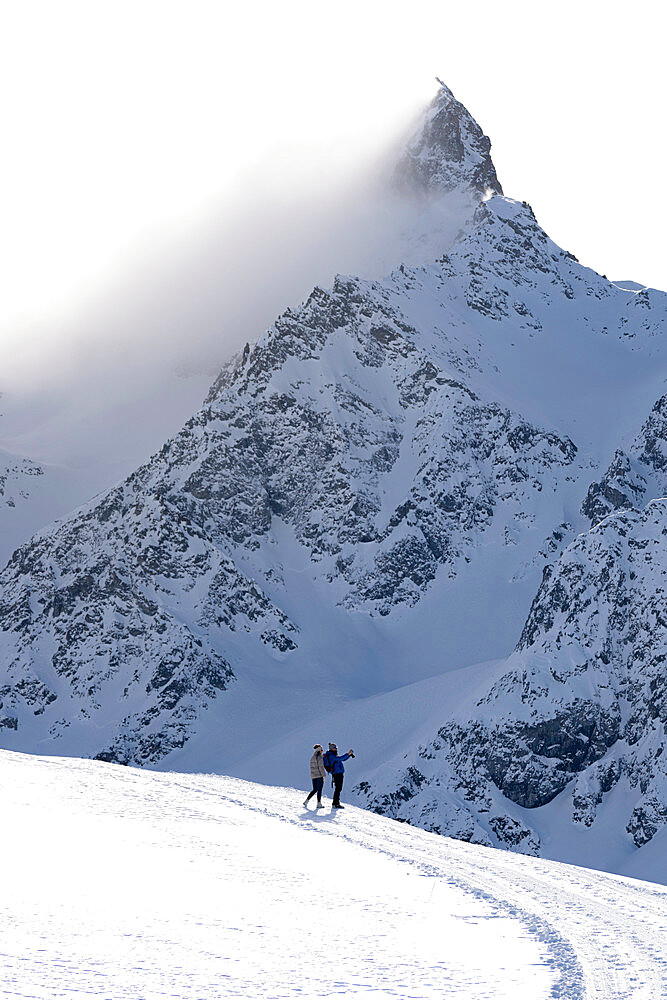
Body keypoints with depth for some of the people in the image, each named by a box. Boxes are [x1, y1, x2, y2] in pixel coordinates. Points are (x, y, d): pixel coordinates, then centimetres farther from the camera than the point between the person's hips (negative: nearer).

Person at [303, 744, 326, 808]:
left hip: (313, 776, 7)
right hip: (319, 776, -7)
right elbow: (321, 767, -16)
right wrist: (324, 776, -12)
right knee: (319, 790, 0)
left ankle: (306, 800, 5)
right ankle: (319, 804, 1)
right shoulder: (319, 757, -12)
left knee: (315, 790, 14)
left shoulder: (312, 757, 11)